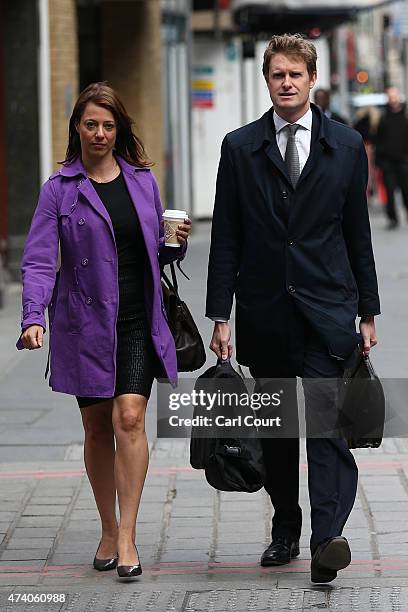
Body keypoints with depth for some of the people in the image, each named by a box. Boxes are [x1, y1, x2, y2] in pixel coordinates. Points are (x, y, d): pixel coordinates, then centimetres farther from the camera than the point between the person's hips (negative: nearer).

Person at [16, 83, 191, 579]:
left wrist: (176, 242, -4)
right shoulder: (60, 188, -2)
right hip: (86, 324, -1)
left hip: (138, 322, 1)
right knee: (97, 428, 7)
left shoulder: (142, 180, 8)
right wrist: (33, 317, -24)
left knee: (129, 418, -13)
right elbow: (39, 260, -10)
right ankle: (108, 530, 22)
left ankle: (127, 537, -11)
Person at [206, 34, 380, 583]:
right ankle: (285, 530, 22)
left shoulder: (346, 146, 5)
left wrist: (368, 313, 7)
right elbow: (226, 238, 4)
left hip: (326, 311, -2)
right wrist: (220, 317, -1)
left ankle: (327, 539, -22)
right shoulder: (240, 147, 5)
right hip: (264, 313, 2)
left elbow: (358, 234, 8)